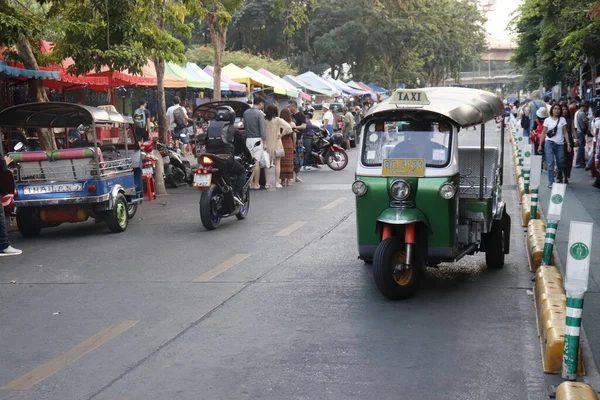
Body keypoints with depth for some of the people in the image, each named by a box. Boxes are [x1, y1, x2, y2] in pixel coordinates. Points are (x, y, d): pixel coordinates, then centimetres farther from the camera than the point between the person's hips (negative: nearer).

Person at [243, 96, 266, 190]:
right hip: (257, 139, -6)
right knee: (257, 163, -3)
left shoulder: (245, 112, 9)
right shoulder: (259, 114, -11)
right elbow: (262, 129, -12)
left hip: (248, 139, 6)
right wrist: (265, 143, -9)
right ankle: (256, 184, -1)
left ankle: (251, 183, 12)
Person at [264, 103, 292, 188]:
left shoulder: (264, 120, -4)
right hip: (276, 144, -2)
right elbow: (287, 127, -21)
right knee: (277, 163, 7)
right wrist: (282, 134, -7)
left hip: (267, 144, 2)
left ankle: (267, 183, 8)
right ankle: (277, 183, 7)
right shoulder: (277, 120, -12)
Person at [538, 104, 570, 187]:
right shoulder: (547, 120, 3)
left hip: (560, 144, 2)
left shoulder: (563, 120, 6)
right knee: (550, 163, -8)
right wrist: (540, 145, 1)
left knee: (560, 163, 9)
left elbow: (565, 132, 5)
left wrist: (568, 143, -3)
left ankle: (559, 179, 34)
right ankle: (550, 182, -5)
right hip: (549, 143, -2)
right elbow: (543, 133, 4)